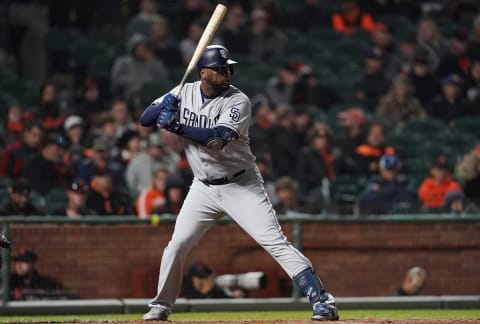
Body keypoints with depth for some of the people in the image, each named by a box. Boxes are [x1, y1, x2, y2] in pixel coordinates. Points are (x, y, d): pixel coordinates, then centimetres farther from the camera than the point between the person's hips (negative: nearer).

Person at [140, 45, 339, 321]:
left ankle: (323, 301, -15)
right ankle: (161, 305, 21)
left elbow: (217, 137, -31)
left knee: (275, 242, -13)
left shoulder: (238, 101, -16)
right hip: (204, 188, 4)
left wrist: (176, 126, -35)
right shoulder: (184, 93, -2)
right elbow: (145, 119, -3)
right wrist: (164, 106, -23)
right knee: (177, 244, 2)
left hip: (242, 185, -4)